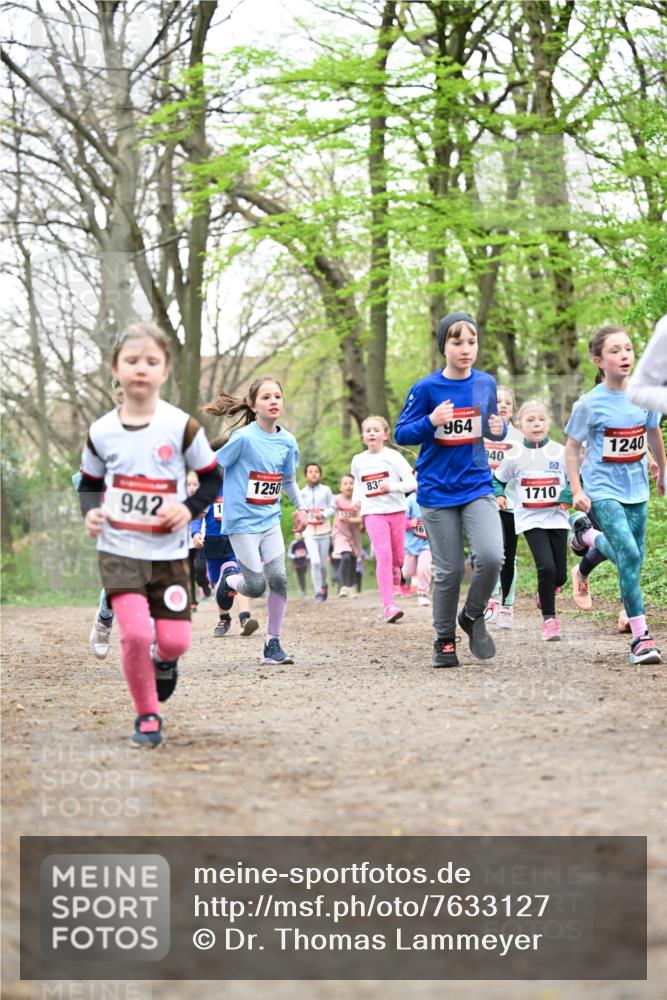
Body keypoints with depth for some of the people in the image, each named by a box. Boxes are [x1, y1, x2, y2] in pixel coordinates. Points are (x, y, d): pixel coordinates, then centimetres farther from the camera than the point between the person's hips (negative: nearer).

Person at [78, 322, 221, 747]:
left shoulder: (181, 426, -8)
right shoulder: (101, 432, -2)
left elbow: (212, 477, 2)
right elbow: (90, 483, 14)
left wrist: (189, 508, -15)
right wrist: (90, 512, -5)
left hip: (169, 552, 0)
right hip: (119, 552, 0)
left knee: (174, 640, -1)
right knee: (135, 632, -16)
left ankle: (163, 659, 38)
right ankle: (147, 715, 6)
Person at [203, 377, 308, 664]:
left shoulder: (287, 441, 3)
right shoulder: (244, 437, -15)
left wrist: (300, 507, 8)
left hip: (270, 520, 5)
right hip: (242, 522, -5)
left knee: (279, 579, -8)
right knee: (256, 587, -6)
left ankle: (273, 645, 3)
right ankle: (229, 576, 30)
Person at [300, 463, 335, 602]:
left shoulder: (326, 490, 2)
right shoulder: (302, 493, 6)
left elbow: (332, 508, 0)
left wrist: (323, 514, -17)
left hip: (324, 531, 0)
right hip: (309, 532, 0)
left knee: (323, 563, 4)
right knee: (315, 561, -15)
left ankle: (324, 585, 32)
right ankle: (318, 592, -9)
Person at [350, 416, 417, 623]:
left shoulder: (393, 456, -4)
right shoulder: (358, 461, 6)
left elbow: (412, 483, -9)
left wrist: (392, 486, -24)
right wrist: (356, 499, 8)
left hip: (396, 510, 0)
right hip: (373, 512, 0)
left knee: (397, 556, 8)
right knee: (383, 557, -13)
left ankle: (394, 571, 46)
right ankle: (389, 606, -18)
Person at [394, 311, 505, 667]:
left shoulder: (486, 383, 4)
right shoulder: (426, 389, -6)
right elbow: (401, 434, -4)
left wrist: (498, 429, -6)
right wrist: (431, 421, -22)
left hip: (477, 486, 2)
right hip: (437, 491, -2)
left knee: (491, 557, -18)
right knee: (449, 571, 2)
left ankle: (473, 616, 10)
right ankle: (444, 640, 21)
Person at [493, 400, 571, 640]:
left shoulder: (561, 453, -2)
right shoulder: (514, 457, -2)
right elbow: (498, 479, 12)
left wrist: (567, 496, -12)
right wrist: (499, 495, -7)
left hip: (557, 519, 2)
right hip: (530, 520, -2)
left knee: (560, 575, 4)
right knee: (547, 568, -18)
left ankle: (546, 594, 41)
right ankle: (549, 618, -3)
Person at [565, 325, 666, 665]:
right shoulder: (590, 404, -12)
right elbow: (571, 448, -3)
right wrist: (577, 490, -10)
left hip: (636, 489, 5)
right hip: (603, 490, -5)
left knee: (632, 557, 9)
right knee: (630, 556, -18)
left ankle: (587, 533, 40)